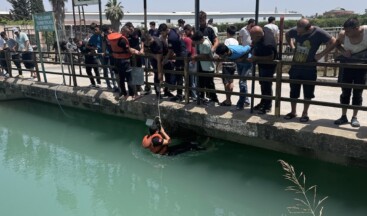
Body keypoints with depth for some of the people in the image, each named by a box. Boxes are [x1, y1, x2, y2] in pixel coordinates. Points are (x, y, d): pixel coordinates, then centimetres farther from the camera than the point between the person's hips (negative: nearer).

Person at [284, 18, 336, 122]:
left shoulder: (318, 33, -16)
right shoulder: (295, 31, -5)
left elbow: (333, 42, -13)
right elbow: (287, 35, 18)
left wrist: (321, 54, -16)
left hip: (309, 69, -3)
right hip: (295, 67, 3)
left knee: (308, 93, 6)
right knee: (293, 91, 11)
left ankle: (305, 113, 21)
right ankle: (293, 112, 27)